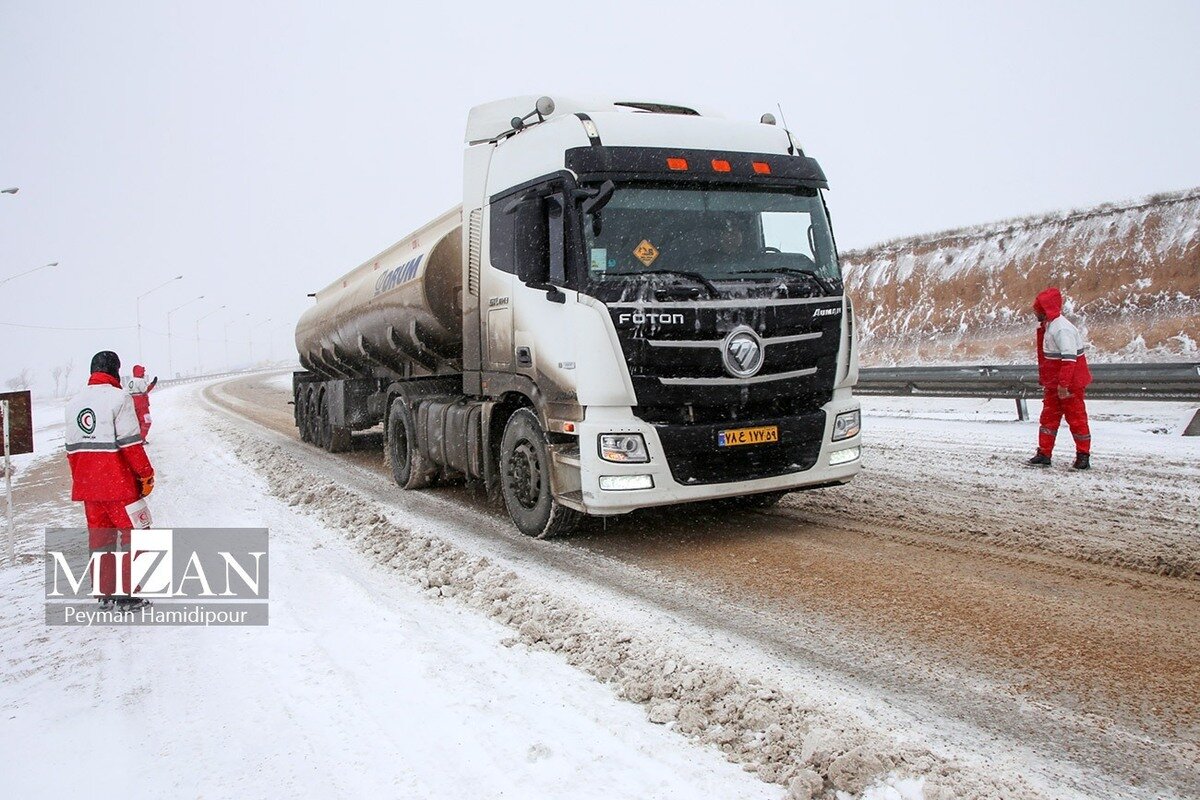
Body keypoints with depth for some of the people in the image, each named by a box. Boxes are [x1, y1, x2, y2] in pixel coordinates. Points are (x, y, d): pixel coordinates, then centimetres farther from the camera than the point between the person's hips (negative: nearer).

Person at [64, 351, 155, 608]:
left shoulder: (74, 402, 12)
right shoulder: (118, 397, -11)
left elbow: (71, 447, 15)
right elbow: (131, 444, -14)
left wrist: (80, 479, 22)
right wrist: (146, 475, -6)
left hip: (87, 484, 7)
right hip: (118, 483, -7)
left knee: (99, 535, 15)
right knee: (134, 532, 3)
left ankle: (104, 593, 22)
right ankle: (127, 594, 3)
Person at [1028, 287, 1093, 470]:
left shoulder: (1061, 328, -21)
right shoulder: (1047, 326, 11)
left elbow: (1069, 358, -27)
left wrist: (1064, 383, -29)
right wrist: (1043, 379, 22)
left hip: (1070, 383, -10)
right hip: (1053, 383, 10)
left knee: (1076, 417, 2)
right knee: (1049, 416, 11)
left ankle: (1083, 456, 12)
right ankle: (1044, 453, 17)